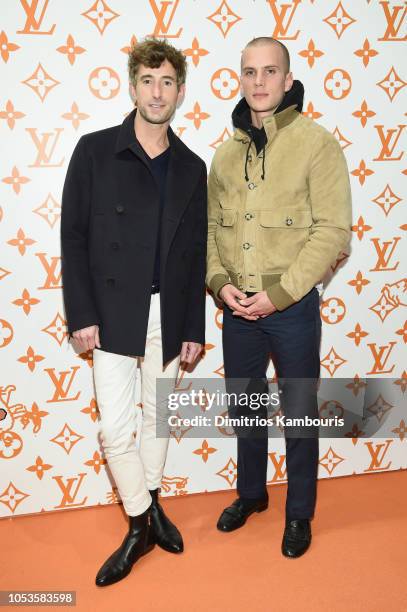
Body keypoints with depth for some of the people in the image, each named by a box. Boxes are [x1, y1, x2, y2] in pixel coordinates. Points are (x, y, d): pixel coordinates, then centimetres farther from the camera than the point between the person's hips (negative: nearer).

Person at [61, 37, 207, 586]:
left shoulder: (191, 167, 6)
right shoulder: (95, 151, -3)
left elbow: (196, 253, 7)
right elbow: (74, 236, -4)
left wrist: (194, 327, 4)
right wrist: (81, 314, -10)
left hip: (169, 315, 3)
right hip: (114, 314, -2)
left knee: (159, 416, 15)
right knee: (116, 427, -1)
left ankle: (149, 505, 36)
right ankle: (143, 524, 19)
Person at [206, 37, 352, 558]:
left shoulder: (316, 143, -8)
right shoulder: (226, 152, 6)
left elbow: (332, 232, -13)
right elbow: (211, 226, 10)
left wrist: (278, 294, -17)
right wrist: (219, 282, -7)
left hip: (292, 308, -4)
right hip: (237, 309, 5)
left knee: (299, 413, 10)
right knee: (245, 408, 18)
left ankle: (299, 514, 31)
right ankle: (251, 493, 42)